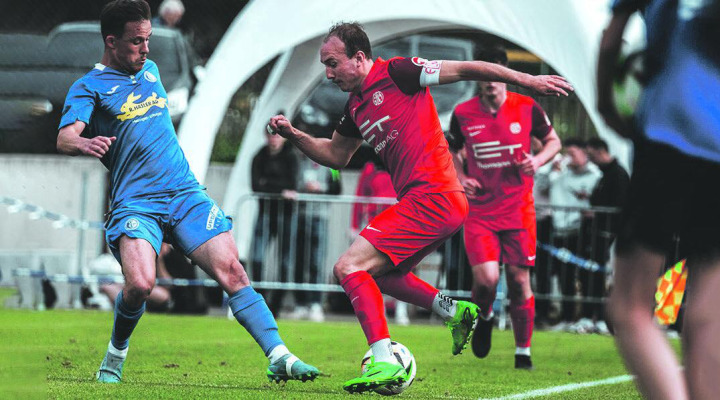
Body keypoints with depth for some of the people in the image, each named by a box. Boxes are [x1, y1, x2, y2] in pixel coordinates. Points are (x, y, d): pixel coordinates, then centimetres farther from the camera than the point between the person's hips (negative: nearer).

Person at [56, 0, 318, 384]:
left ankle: (278, 357, -18)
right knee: (140, 283, -27)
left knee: (231, 271, -13)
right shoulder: (89, 87, 0)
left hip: (185, 193, 5)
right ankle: (114, 359, 1)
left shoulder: (150, 70, 20)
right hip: (134, 203, -5)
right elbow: (65, 137, -18)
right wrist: (84, 143, -39)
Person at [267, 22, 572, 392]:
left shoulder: (395, 73, -7)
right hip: (427, 200, 10)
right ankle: (455, 311, 25)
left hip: (432, 196, -10)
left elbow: (466, 69, -6)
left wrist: (529, 80, -6)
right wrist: (293, 135, 16)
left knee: (349, 267, -15)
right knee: (373, 273, 25)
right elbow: (336, 155, 31)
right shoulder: (356, 106, 18)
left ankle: (384, 363, -21)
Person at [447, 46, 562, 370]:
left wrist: (539, 159, -9)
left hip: (518, 208, 0)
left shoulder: (527, 108, -4)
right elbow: (454, 152, 16)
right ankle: (483, 318, 18)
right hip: (479, 210, 0)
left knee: (519, 280, 1)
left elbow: (553, 141, 12)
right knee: (486, 279, -16)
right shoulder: (463, 114, -2)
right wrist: (461, 178, -2)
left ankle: (523, 351, 16)